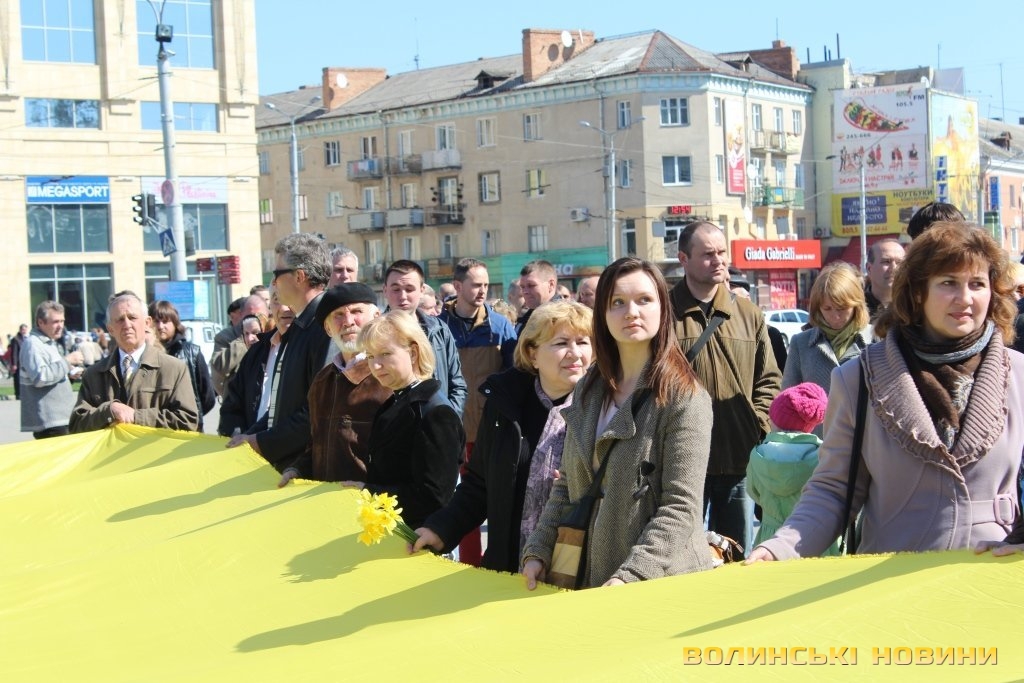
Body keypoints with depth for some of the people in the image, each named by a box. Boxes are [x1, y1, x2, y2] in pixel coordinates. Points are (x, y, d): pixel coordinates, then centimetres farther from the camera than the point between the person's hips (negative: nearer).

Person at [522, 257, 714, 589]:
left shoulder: (684, 397, -12)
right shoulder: (588, 391, 7)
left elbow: (681, 509, -17)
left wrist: (630, 577, -24)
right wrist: (538, 551, 2)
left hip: (664, 585, -5)